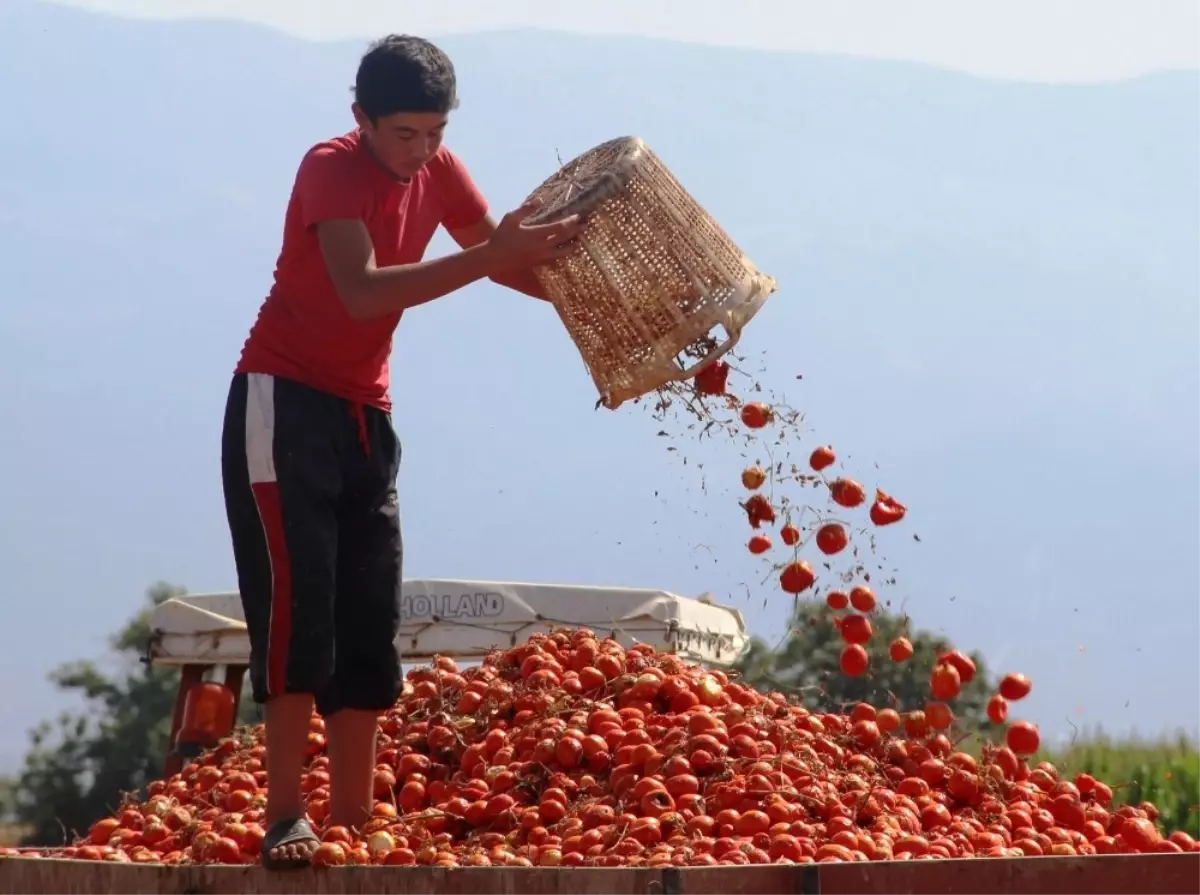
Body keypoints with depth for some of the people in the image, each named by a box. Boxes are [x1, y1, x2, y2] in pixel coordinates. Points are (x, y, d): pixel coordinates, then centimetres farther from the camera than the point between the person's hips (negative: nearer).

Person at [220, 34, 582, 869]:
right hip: (286, 402, -7)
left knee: (370, 627, 5)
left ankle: (355, 824, 8)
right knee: (298, 604, -16)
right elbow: (362, 292, -33)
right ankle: (287, 817, -16)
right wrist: (485, 257, -39)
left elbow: (506, 257, 13)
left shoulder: (439, 171, 2)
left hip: (366, 415, 7)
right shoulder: (332, 169, -19)